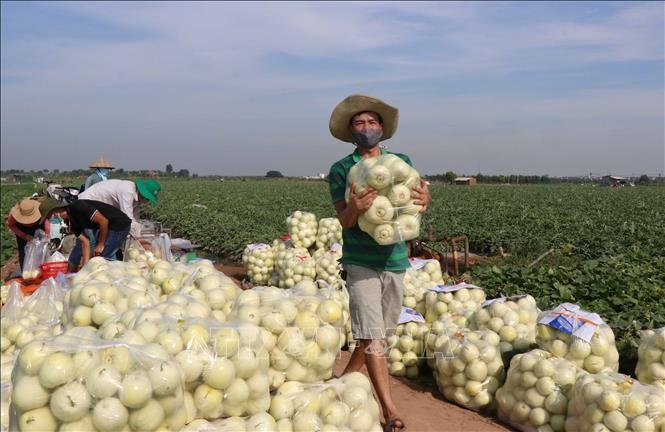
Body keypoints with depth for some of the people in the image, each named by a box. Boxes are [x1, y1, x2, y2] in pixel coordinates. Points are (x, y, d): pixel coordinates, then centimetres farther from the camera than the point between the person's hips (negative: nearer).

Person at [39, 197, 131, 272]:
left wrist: (100, 244, -13)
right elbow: (85, 241, 2)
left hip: (120, 224, -9)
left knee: (102, 257, -9)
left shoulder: (77, 207, -22)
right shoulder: (71, 222, 5)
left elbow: (104, 221, -24)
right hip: (109, 226, 9)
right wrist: (85, 265, -6)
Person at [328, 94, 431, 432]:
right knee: (372, 334, -7)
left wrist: (425, 198, -25)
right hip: (361, 260, -4)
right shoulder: (340, 169, -3)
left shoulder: (402, 161, 6)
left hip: (394, 257, 4)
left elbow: (418, 193, -1)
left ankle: (347, 378, 36)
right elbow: (343, 220, -8)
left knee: (382, 331, 15)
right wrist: (355, 208, -31)